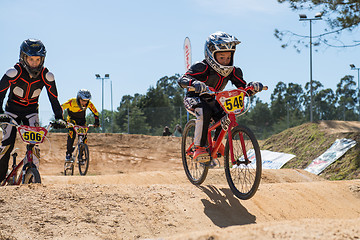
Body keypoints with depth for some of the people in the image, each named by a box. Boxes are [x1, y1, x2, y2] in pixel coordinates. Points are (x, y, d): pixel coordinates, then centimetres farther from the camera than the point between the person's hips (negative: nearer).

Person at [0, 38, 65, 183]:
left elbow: (54, 99, -12)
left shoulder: (47, 76, -18)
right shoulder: (14, 73, -25)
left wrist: (59, 118, -24)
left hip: (31, 111, 2)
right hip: (12, 110, -1)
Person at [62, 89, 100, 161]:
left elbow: (95, 112, -5)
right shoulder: (72, 102, -30)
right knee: (72, 133, -27)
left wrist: (96, 122, -14)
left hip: (82, 120, 3)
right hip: (72, 119, -3)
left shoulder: (89, 103, -21)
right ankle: (68, 153, -14)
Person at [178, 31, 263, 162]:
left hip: (211, 101, 6)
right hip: (194, 99, -6)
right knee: (204, 112, -36)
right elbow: (182, 79, -38)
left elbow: (243, 87, -11)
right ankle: (199, 148, -26)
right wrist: (194, 83, -60)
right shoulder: (202, 68, -28)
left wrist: (252, 86, -34)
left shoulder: (231, 71, -11)